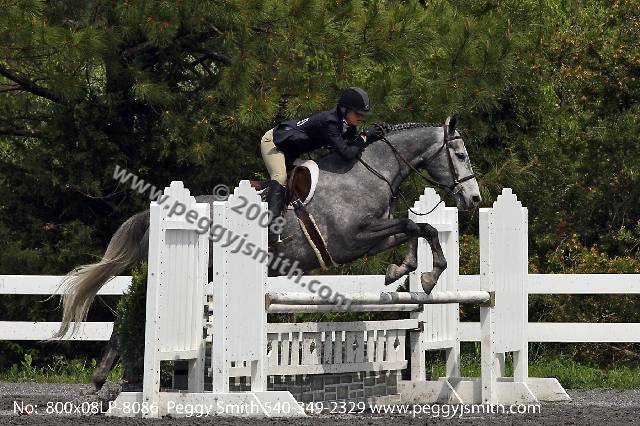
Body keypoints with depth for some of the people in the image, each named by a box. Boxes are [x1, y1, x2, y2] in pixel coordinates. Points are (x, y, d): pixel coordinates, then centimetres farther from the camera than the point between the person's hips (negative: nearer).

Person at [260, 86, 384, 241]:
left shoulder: (347, 124, -7)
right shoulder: (329, 122, -34)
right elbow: (347, 153, -38)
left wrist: (373, 134, -11)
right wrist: (365, 136, -27)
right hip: (273, 142, -10)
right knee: (280, 178, -30)